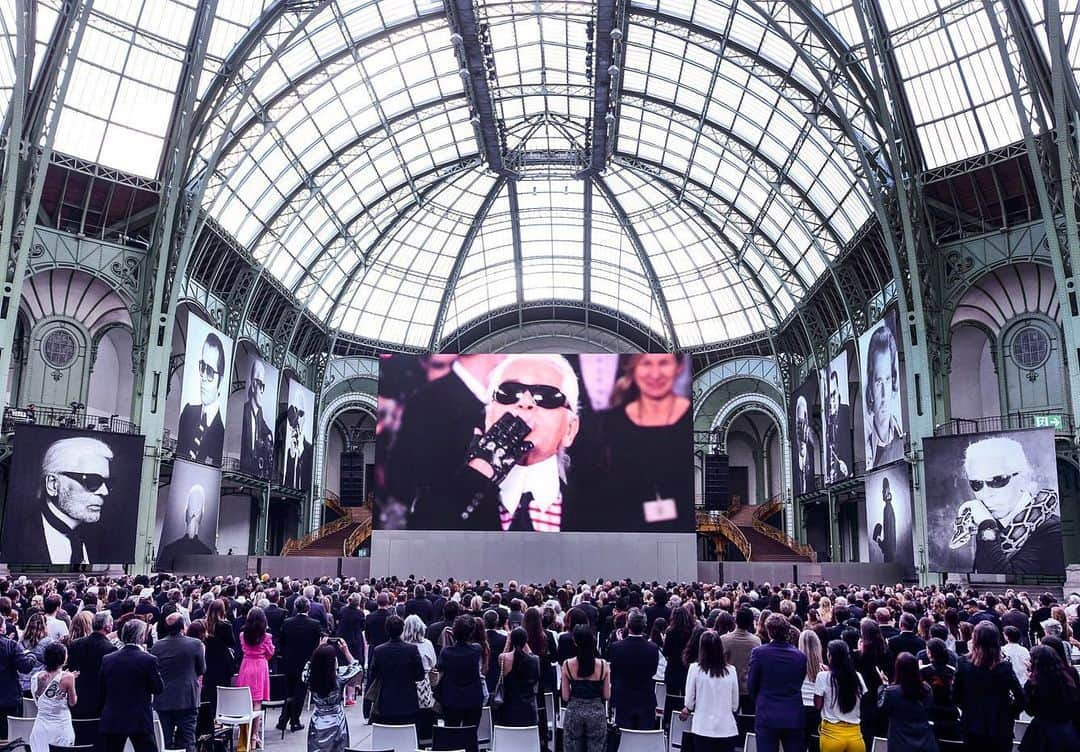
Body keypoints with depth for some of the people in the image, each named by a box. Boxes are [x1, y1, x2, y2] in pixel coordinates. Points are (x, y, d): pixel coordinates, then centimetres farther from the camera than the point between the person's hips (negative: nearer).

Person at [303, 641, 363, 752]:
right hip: (335, 724, -2)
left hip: (317, 724, 2)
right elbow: (357, 668, -3)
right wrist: (346, 651, -4)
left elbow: (309, 664, 10)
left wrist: (320, 648, 5)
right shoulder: (339, 678, -21)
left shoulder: (310, 677, -14)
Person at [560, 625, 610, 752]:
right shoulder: (603, 665, -9)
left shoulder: (567, 665, -9)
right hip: (596, 712, 0)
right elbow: (607, 696, -3)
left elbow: (565, 697, -3)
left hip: (573, 712, 0)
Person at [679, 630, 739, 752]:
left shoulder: (695, 668, -8)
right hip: (727, 729, 1)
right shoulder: (730, 671, -2)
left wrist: (686, 709, 19)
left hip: (704, 729, -1)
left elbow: (689, 702, -3)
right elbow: (735, 705, 6)